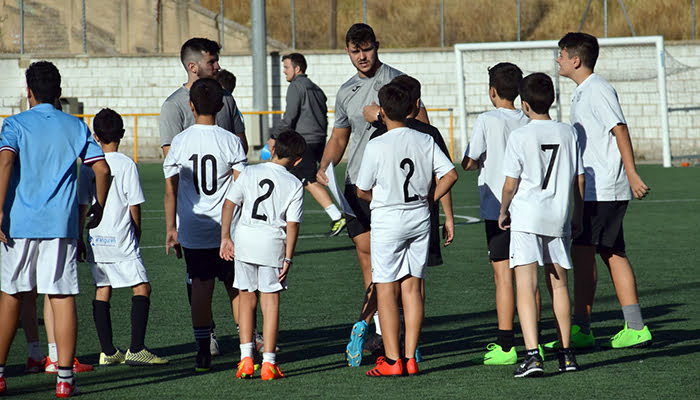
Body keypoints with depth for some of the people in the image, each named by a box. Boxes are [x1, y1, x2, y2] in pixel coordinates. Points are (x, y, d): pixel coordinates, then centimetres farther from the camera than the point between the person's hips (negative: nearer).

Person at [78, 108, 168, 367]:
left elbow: (82, 207, 5)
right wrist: (137, 234, 9)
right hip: (121, 240, -5)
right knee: (142, 288, 0)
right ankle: (136, 350, -8)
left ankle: (107, 352, 10)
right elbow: (134, 207, -6)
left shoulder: (88, 166, 3)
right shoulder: (127, 165, -8)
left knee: (102, 292, 10)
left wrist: (78, 239, 14)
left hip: (95, 240, 5)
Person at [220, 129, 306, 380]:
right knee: (270, 301, 5)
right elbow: (292, 224, -4)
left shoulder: (249, 173, 4)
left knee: (246, 298, 13)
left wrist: (225, 238, 6)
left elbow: (229, 203, 0)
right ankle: (268, 362, 2)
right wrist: (288, 258, 0)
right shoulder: (294, 185, 0)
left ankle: (246, 359, 9)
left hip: (245, 239, 2)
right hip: (273, 242, -2)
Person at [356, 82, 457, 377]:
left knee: (386, 289, 0)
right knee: (412, 287, 8)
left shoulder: (376, 146, -12)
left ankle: (392, 360, -2)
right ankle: (410, 358, 6)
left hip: (387, 220, -5)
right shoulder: (425, 141, 0)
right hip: (420, 219, 5)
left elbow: (362, 191, -6)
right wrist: (428, 200, 9)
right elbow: (450, 175, -1)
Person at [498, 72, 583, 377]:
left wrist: (503, 212, 10)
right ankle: (566, 354, 21)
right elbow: (579, 180, 8)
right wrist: (577, 216, 21)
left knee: (526, 286, -7)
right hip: (559, 218, 4)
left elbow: (510, 183, -7)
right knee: (558, 284, 16)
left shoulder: (519, 136, -9)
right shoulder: (568, 133, 4)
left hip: (526, 217, -4)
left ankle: (532, 354, -20)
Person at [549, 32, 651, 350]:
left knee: (582, 253, -8)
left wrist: (632, 175, -20)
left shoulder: (598, 90, -12)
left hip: (602, 190, -10)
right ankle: (635, 327, 8)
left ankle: (581, 329, -6)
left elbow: (620, 130, -17)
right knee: (613, 253, 8)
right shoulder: (581, 93, 17)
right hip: (592, 189, 10)